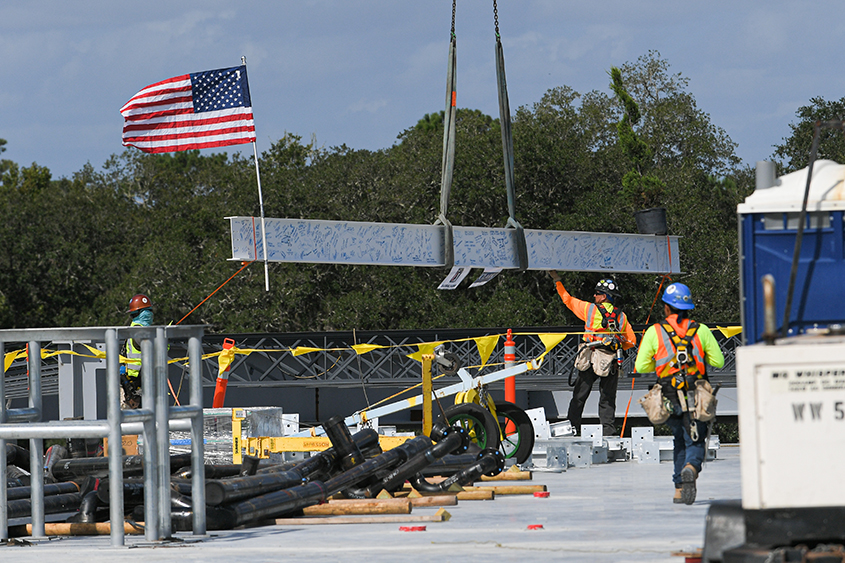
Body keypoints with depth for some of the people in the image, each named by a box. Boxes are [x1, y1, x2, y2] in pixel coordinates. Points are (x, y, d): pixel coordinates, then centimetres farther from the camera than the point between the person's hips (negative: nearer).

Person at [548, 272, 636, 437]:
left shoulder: (590, 309, -2)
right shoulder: (621, 317, 6)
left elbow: (568, 300, 10)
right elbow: (631, 341, 9)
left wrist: (557, 281, 21)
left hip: (590, 361, -2)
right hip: (611, 365, 2)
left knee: (579, 398, 6)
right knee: (607, 401, 5)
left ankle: (572, 428, 4)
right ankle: (608, 432, -3)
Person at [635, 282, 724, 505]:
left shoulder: (655, 332, 1)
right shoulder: (701, 330, 3)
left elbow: (641, 367, 0)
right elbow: (718, 361, 6)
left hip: (669, 397, 1)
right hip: (697, 397, -1)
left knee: (680, 439, 19)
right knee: (695, 442, 3)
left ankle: (679, 487, 13)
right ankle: (691, 468, -30)